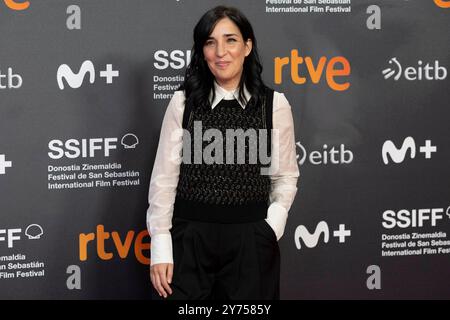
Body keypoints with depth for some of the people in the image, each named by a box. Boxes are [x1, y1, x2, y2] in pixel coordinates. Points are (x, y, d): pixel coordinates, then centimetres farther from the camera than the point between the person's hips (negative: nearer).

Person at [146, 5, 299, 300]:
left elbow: (285, 176, 6)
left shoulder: (275, 104, 0)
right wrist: (160, 246, -5)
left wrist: (271, 227, -8)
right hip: (189, 235, 0)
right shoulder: (183, 103, 0)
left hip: (250, 239, 0)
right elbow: (164, 176, 0)